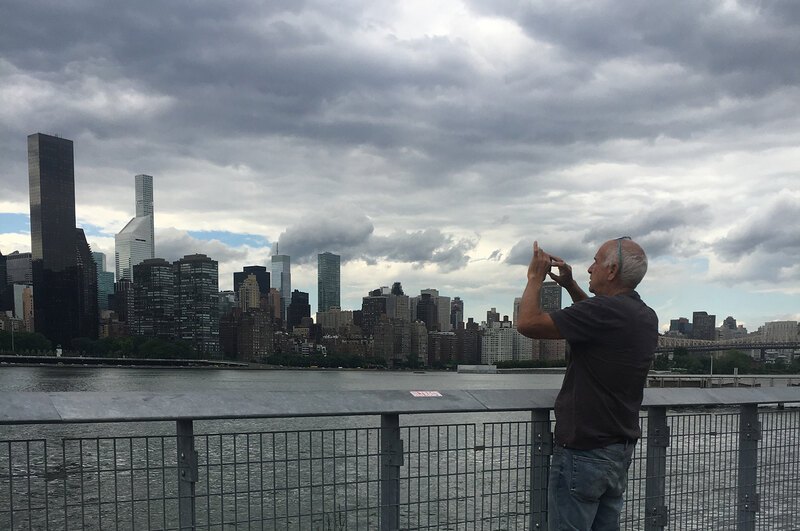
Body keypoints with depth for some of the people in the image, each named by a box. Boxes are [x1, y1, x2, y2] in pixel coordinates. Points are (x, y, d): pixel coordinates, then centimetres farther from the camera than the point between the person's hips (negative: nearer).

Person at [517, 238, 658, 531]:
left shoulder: (605, 310, -23)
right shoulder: (645, 316, 5)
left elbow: (528, 323, -22)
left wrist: (535, 277, -6)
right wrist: (570, 285, 19)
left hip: (583, 451, -9)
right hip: (621, 449, 9)